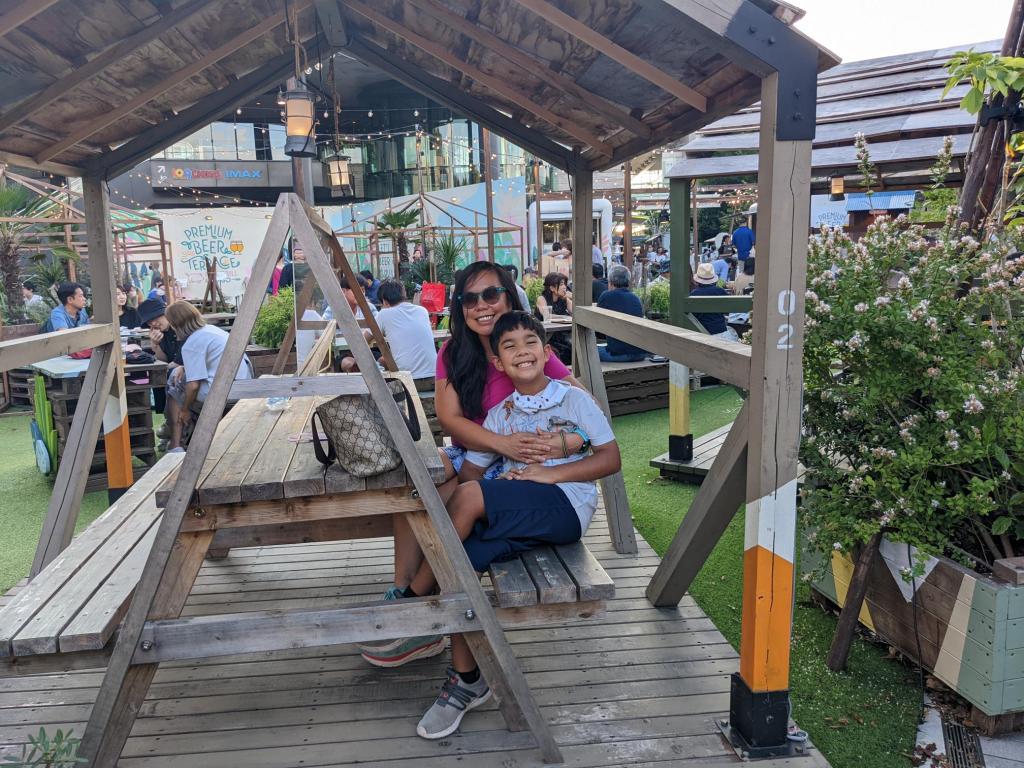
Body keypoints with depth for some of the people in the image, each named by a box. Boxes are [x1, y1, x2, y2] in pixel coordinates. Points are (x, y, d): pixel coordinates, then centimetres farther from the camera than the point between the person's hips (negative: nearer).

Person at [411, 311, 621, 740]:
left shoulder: (574, 399, 4)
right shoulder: (500, 414, 18)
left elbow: (611, 458, -2)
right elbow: (472, 467, 12)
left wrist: (549, 473, -13)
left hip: (565, 507, -5)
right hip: (516, 517, 5)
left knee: (469, 496, -29)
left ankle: (412, 603, -11)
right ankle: (466, 681, -12)